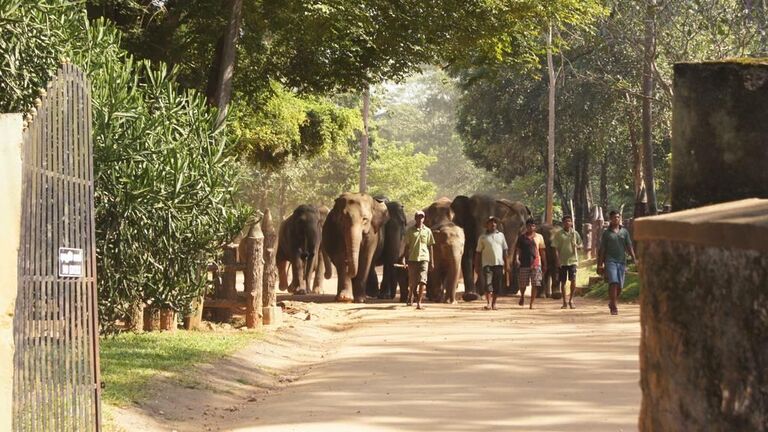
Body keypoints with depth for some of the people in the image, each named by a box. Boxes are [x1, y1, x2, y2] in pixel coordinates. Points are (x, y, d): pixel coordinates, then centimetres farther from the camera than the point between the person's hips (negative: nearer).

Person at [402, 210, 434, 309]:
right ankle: (410, 297, 35)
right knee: (412, 282, 6)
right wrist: (404, 258, -2)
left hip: (424, 258, 0)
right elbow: (407, 246, 7)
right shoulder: (410, 231, 5)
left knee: (422, 281, -13)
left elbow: (430, 247, 9)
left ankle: (419, 303, -13)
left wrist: (432, 262, 7)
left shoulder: (427, 231, 6)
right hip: (412, 258, 0)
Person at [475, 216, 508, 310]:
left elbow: (505, 250, 15)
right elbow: (478, 252, 8)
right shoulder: (483, 237, 7)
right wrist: (477, 265, 3)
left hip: (499, 263, 2)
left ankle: (494, 303, 13)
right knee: (488, 284, -13)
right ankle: (488, 303, -16)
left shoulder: (501, 235, 14)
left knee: (497, 285, 3)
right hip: (487, 264, -2)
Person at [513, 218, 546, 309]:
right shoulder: (521, 237, 6)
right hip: (524, 264, 0)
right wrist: (516, 258, -17)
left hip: (536, 264, 0)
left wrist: (544, 264, 10)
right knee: (522, 284, 3)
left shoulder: (539, 237, 9)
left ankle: (532, 303, 1)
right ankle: (522, 296, 33)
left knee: (535, 284, -6)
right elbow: (517, 249, 2)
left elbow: (542, 251, 11)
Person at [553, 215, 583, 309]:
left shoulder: (575, 233, 6)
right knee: (563, 282, 5)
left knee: (573, 280, -12)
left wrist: (576, 246, -12)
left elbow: (580, 245, 12)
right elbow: (556, 248, 1)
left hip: (572, 260, 0)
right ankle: (564, 302, 15)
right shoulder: (559, 234, 2)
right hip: (562, 261, 0)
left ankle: (571, 300, 4)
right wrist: (557, 260, -9)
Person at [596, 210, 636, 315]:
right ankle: (614, 307, -15)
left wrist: (634, 258, -4)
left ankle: (612, 303, 28)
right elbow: (602, 250, 7)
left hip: (622, 261, 3)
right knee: (613, 283, -17)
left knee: (620, 286, 6)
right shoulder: (606, 233, 6)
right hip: (610, 260, -3)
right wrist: (600, 264, 3)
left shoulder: (624, 232, 12)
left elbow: (629, 246, 9)